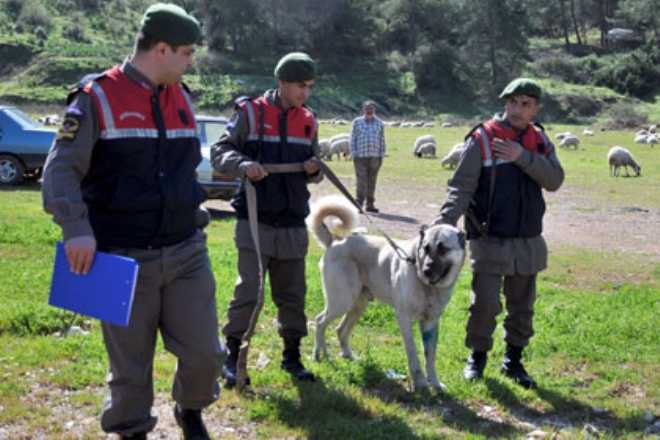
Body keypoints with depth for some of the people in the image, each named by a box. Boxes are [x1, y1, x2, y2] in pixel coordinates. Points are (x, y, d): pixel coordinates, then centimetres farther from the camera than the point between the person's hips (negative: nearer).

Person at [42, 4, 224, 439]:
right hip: (124, 259, -4)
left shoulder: (182, 98, 11)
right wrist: (77, 228, -25)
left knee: (204, 354, 3)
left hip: (186, 254, 5)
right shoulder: (97, 98, -8)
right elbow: (61, 169, -12)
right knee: (130, 366, 6)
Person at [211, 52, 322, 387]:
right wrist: (243, 165, -23)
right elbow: (219, 152, -4)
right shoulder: (250, 113, -3)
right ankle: (233, 356, 8)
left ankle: (292, 355, 24)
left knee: (292, 293, 11)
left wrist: (315, 169, -5)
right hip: (256, 219, -4)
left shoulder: (308, 121, 12)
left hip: (293, 223, 5)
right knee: (249, 290, -7)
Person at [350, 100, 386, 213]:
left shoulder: (379, 123, 10)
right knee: (361, 181, -9)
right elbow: (353, 139, 4)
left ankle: (370, 204, 11)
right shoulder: (357, 122, 5)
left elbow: (382, 140, 11)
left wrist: (381, 156, 5)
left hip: (375, 157, 2)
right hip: (360, 157, -2)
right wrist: (354, 154, -3)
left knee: (372, 181, 5)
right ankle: (359, 204, -7)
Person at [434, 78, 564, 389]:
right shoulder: (482, 139, -8)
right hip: (490, 241, -4)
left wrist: (524, 157, -19)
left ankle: (513, 360, 28)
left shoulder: (539, 140, 7)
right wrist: (444, 223, -26)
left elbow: (554, 180, -6)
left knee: (522, 307, 12)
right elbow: (461, 187, -13)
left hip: (528, 241, 4)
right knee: (485, 303, -4)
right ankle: (477, 356, 18)